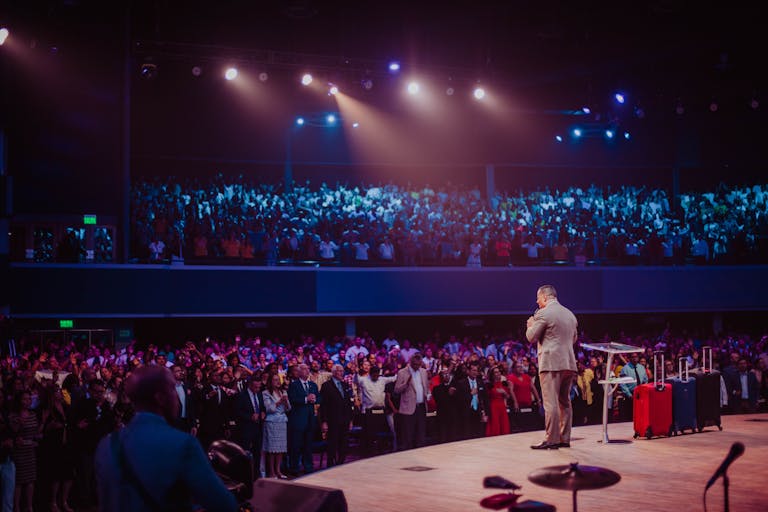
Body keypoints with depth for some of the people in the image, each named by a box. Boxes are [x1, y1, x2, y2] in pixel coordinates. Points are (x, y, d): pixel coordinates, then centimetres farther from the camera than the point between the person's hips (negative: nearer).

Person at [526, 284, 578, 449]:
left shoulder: (543, 313, -8)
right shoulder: (570, 314, 16)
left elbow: (531, 337, -6)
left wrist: (530, 325, 13)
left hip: (551, 363, -8)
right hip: (569, 363, 8)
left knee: (550, 403, -7)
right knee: (564, 402, 13)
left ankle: (551, 440, -9)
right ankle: (564, 438, 15)